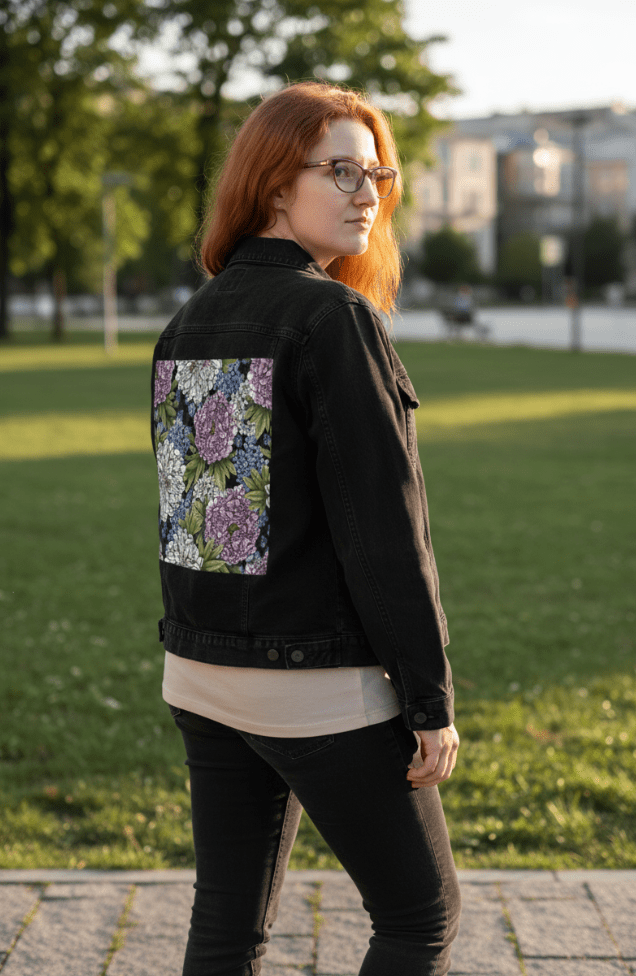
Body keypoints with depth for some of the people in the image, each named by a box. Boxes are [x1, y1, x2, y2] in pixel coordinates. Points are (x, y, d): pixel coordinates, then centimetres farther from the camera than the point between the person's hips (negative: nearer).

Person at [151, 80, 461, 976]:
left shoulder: (186, 327, 8)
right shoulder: (336, 321, -16)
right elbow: (384, 528, -18)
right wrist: (432, 699, -13)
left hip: (204, 672, 7)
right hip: (320, 686, -7)